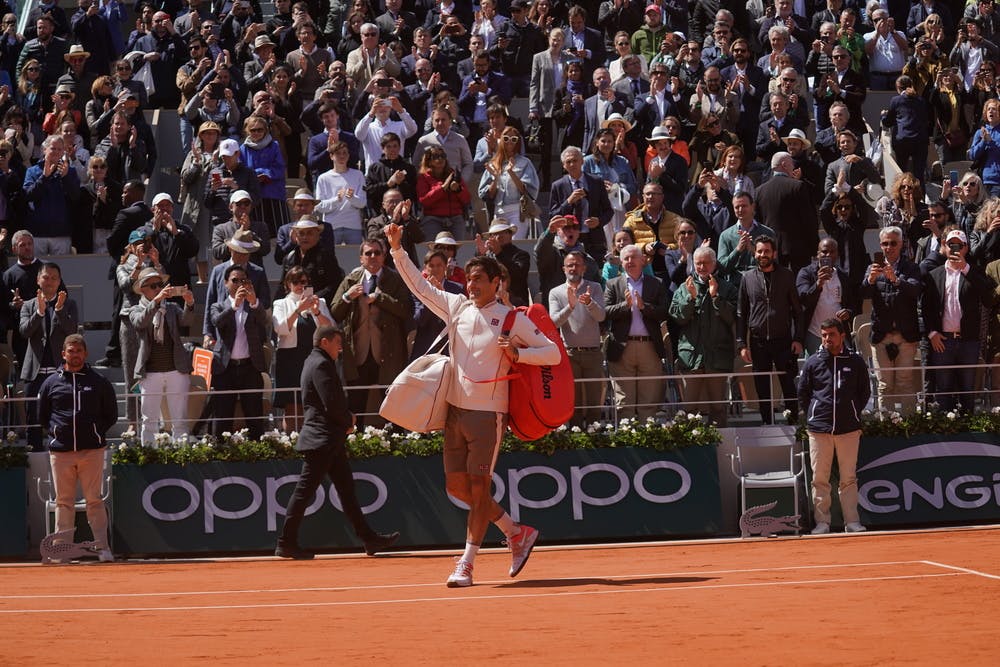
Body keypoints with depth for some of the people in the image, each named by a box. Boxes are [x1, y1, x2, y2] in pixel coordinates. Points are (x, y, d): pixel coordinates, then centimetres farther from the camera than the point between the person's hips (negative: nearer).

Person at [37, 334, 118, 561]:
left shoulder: (99, 382, 7)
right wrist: (55, 432, 6)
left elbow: (111, 415, 12)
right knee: (63, 501, 4)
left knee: (94, 500, -3)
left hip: (92, 450, -1)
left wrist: (96, 432, 3)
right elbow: (42, 417, 17)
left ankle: (103, 548, -2)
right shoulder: (51, 383, 10)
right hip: (60, 451, 1)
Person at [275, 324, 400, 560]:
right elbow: (332, 404, -21)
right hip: (321, 440, -11)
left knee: (346, 489, 10)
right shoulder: (321, 365, -14)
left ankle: (368, 538, 11)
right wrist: (348, 421, -4)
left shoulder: (316, 362, 19)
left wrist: (346, 421, 7)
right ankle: (286, 543, -4)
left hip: (330, 441, 11)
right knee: (304, 490, -7)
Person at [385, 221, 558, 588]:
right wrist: (398, 249, 5)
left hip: (488, 413, -6)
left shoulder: (513, 320, -3)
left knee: (478, 487, -7)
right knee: (457, 486, 5)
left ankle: (466, 564, -2)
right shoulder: (457, 307, 9)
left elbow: (553, 353, -3)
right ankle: (517, 533, 22)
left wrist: (517, 354, -17)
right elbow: (418, 286, 14)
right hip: (456, 410, 6)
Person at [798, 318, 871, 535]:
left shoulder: (855, 362, 4)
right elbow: (803, 393, 13)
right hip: (819, 429, 1)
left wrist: (853, 412, 7)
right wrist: (814, 415, 7)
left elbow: (865, 392, 14)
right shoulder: (813, 362, 5)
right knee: (819, 478, 1)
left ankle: (852, 521, 4)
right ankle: (822, 522, 4)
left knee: (849, 478, 2)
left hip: (849, 429, -1)